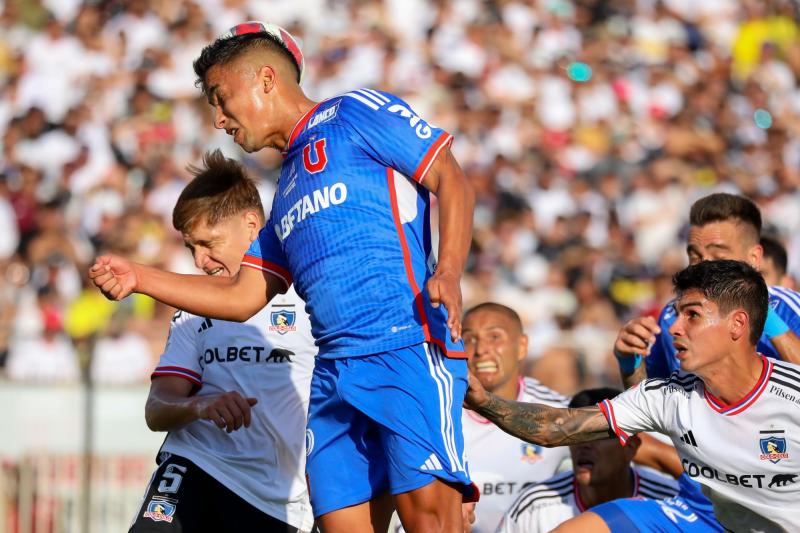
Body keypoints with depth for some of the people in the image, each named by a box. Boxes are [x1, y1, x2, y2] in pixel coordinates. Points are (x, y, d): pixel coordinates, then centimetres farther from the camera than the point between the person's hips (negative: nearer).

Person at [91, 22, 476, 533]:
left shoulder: (355, 112, 6)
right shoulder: (289, 188, 29)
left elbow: (452, 181, -2)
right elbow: (243, 296, 28)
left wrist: (448, 274, -18)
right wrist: (138, 277, 20)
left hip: (409, 347, -8)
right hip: (334, 371, 8)